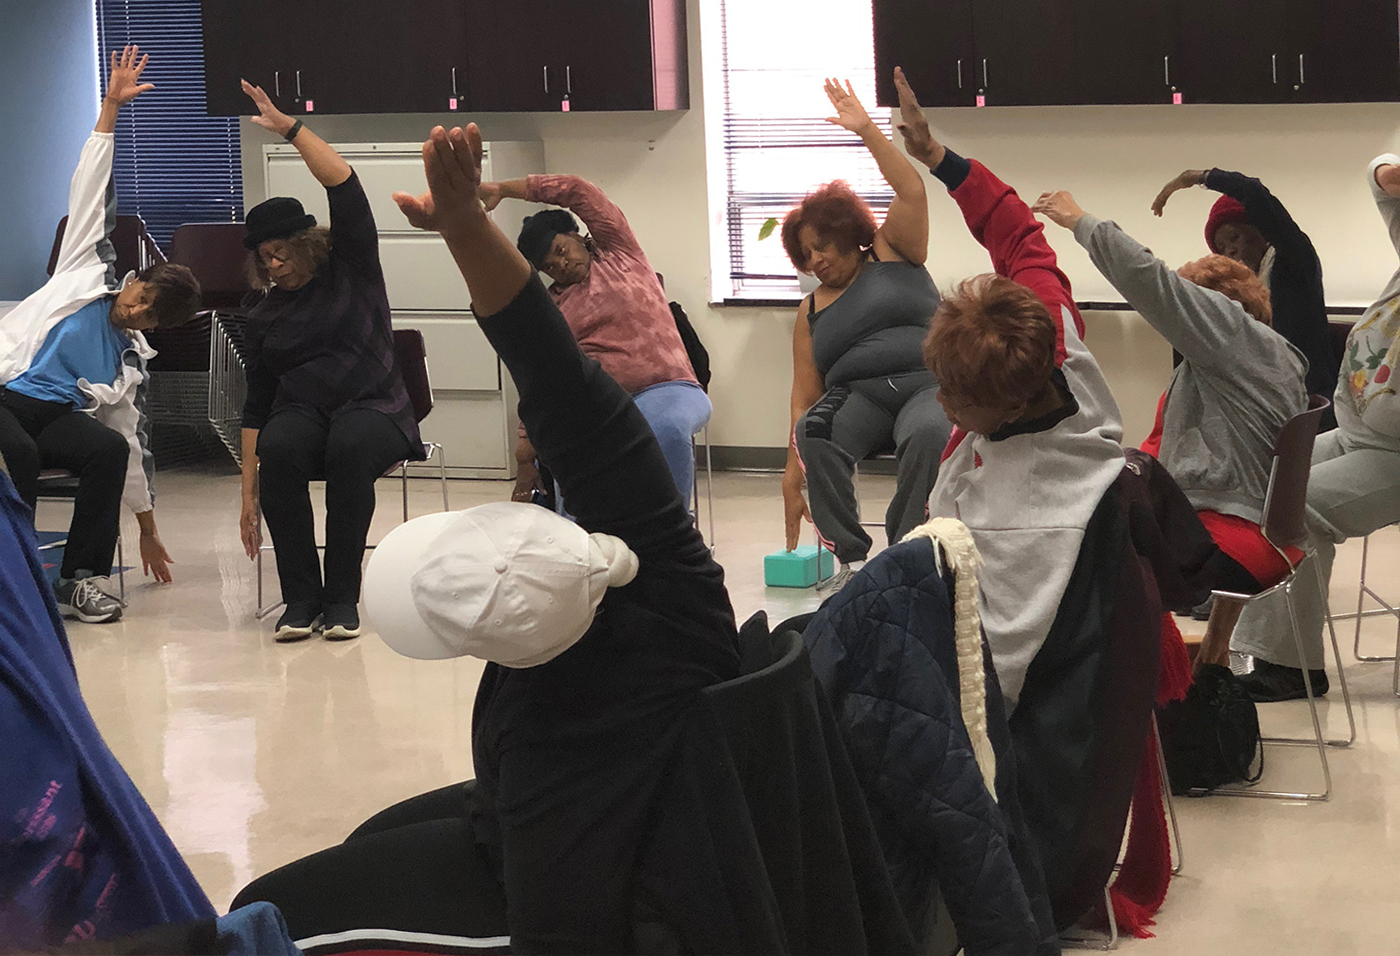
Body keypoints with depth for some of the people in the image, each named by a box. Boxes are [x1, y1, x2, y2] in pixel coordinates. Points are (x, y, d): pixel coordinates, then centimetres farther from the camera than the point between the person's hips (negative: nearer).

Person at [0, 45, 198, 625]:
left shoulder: (130, 363, 15)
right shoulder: (90, 272, 8)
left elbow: (134, 444, 19)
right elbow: (91, 189, 4)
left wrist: (148, 531, 18)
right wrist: (111, 106, -1)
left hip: (50, 414, 4)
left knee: (110, 447, -25)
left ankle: (77, 579, -17)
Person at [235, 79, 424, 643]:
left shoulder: (350, 270, 7)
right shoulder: (264, 319, 14)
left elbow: (344, 186, -7)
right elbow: (256, 406, 11)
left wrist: (290, 128, -16)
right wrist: (248, 494, 4)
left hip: (372, 409, -2)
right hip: (301, 411, 3)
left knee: (349, 448, -38)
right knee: (278, 448, -34)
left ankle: (343, 597, -31)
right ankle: (301, 597, -28)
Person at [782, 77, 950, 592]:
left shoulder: (892, 255, 15)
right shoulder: (812, 312, 18)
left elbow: (911, 192, -1)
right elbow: (804, 397, 11)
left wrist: (867, 130, -6)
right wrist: (792, 475, 2)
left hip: (930, 383, -2)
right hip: (859, 395, 2)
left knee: (927, 435, -39)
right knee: (814, 433, -33)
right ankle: (851, 558, -29)